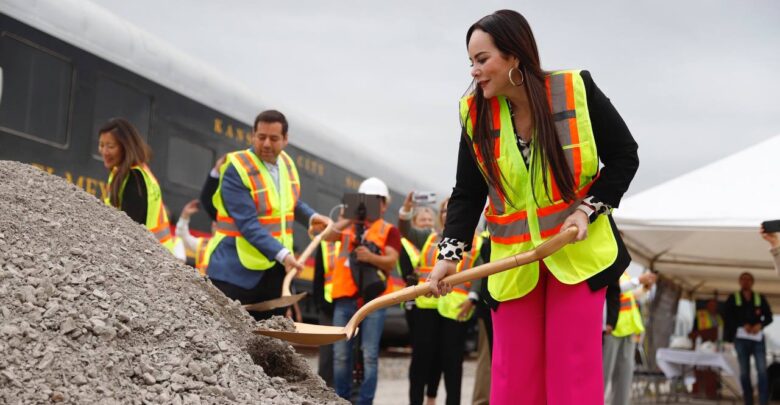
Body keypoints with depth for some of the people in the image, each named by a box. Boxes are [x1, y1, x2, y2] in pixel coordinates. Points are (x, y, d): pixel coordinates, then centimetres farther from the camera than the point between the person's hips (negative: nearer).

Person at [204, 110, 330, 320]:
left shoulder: (287, 163, 8)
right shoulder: (236, 169, -15)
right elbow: (248, 224, -23)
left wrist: (312, 217, 10)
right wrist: (282, 254, -30)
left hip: (275, 270, 7)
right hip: (235, 270, -7)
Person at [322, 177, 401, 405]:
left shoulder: (389, 230, 8)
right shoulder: (349, 226, 16)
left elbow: (391, 261, -5)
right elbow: (327, 237, -3)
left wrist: (371, 257, -23)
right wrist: (348, 219, -15)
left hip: (373, 299, -3)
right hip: (345, 297, 3)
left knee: (369, 355, -6)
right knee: (341, 355, 5)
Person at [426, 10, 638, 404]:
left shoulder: (577, 90, -11)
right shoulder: (475, 113, -3)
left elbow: (624, 156, -2)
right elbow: (467, 194, 0)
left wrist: (587, 210, -14)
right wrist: (450, 254, -13)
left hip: (577, 250, -2)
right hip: (513, 258, 3)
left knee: (573, 370, -2)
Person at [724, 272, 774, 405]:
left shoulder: (760, 298, 11)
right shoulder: (733, 298, 8)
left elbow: (769, 317, 9)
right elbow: (727, 316, 0)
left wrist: (760, 325, -11)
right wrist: (743, 325, -13)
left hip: (758, 337, 0)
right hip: (741, 337, 0)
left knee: (762, 371, -11)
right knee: (744, 371, 1)